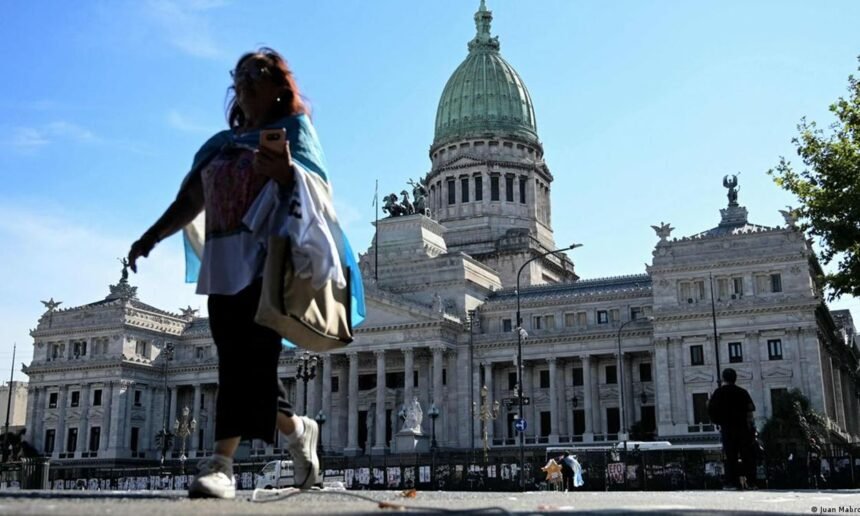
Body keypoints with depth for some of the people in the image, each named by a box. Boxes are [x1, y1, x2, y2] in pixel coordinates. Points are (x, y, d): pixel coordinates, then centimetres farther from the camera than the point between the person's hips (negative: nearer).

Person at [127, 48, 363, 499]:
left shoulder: (294, 127, 8)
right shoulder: (221, 143, 25)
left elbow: (315, 182, -9)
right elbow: (190, 199, 21)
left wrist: (286, 171, -31)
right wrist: (152, 236, 9)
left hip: (268, 257, -6)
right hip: (224, 262, 6)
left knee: (250, 356, -16)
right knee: (239, 360, 2)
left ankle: (220, 465, -20)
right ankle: (297, 429, 23)